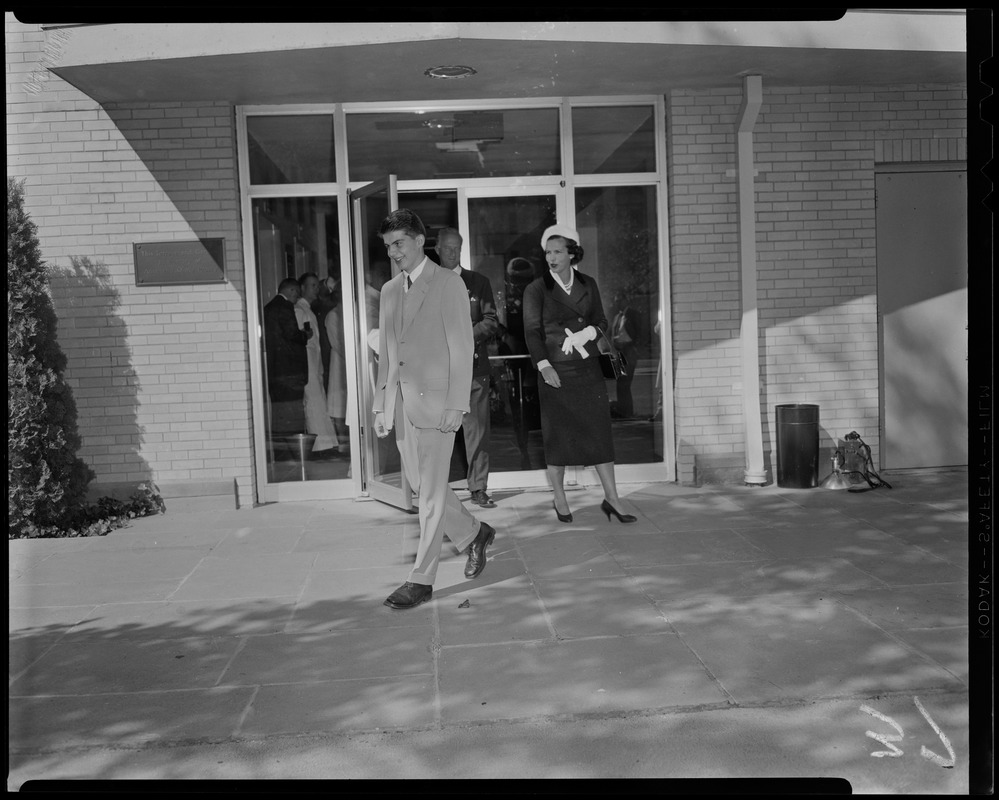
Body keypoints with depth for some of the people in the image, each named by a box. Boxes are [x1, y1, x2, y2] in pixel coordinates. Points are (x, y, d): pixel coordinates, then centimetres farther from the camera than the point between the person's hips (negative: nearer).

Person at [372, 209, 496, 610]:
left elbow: (461, 347, -8)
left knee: (431, 493, -3)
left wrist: (456, 404, -14)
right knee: (421, 486, 11)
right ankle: (474, 533, 32)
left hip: (434, 400, -7)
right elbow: (386, 352, 17)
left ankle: (422, 580, 4)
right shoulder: (390, 290, 16)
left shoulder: (448, 283, -4)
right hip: (401, 403, 7)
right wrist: (380, 405, 13)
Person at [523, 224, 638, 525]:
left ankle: (612, 499, 7)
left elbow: (601, 321, 12)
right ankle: (559, 499, 16)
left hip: (588, 369, 3)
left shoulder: (588, 285, 9)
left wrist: (585, 334, -10)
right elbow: (532, 331, -8)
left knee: (599, 432, 1)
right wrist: (543, 365, -21)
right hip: (555, 372, -3)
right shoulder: (536, 289, -1)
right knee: (557, 435, 3)